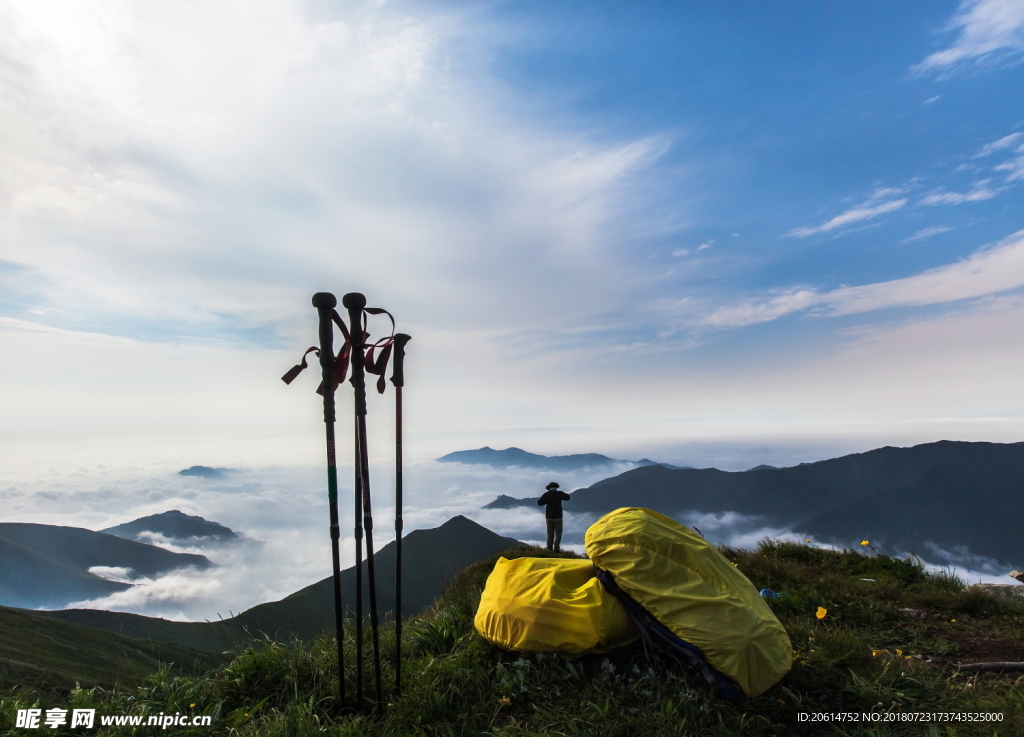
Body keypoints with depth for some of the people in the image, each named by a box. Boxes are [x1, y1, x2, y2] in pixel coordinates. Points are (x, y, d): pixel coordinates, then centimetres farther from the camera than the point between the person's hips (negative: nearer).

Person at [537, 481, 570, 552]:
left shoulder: (546, 494, -5)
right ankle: (556, 548, -6)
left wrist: (547, 501, 7)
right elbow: (567, 497, 13)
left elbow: (539, 503, -6)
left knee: (550, 533, 12)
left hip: (549, 517, 2)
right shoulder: (559, 493, -5)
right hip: (558, 516, -2)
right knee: (558, 532, 5)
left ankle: (549, 548, 6)